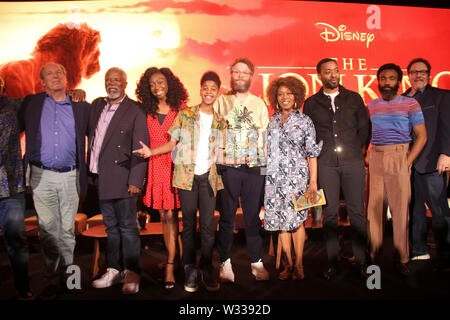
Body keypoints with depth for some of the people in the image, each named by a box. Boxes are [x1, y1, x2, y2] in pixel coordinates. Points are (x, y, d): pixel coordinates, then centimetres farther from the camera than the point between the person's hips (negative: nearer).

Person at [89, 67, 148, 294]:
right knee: (111, 227, 14)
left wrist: (135, 181, -16)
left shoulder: (135, 110, -6)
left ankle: (132, 273, 11)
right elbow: (89, 133, 20)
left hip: (121, 179, -6)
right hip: (100, 177, 6)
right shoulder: (97, 105, 14)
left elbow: (140, 149, -11)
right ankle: (114, 270, 25)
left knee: (127, 227, 0)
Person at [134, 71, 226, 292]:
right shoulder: (184, 115, 6)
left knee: (208, 224, 1)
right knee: (189, 224, 5)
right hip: (186, 175, -1)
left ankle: (207, 268, 13)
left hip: (209, 177, 1)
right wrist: (151, 151, -9)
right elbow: (172, 142, 5)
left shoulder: (220, 122, 11)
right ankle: (190, 269, 15)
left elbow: (220, 152, 12)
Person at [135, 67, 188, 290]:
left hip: (175, 165, -3)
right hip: (156, 167, 3)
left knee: (171, 214, -3)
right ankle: (172, 260, 19)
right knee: (164, 215, 6)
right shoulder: (147, 111, 10)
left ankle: (170, 265, 3)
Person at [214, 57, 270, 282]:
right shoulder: (220, 102, 10)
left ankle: (257, 262, 14)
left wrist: (260, 159, 2)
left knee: (253, 216, 5)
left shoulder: (259, 104, 15)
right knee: (227, 216, 1)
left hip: (254, 167, 1)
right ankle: (225, 263, 10)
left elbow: (265, 135, 12)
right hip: (227, 167, -1)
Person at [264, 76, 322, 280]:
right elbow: (265, 151, 12)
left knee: (296, 219, -2)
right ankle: (288, 263, 17)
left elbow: (312, 154, 1)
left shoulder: (304, 121, 3)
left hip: (297, 176, -3)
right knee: (281, 221, 6)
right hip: (274, 178, 3)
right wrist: (264, 177, 5)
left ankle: (298, 265, 12)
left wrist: (313, 181, -5)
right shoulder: (271, 121, 11)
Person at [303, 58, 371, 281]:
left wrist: (357, 151, 8)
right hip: (325, 164, 0)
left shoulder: (354, 98, 11)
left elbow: (365, 127, 13)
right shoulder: (311, 103, 9)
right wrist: (317, 154, 4)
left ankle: (361, 260, 11)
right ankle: (333, 262, 11)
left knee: (356, 211, 1)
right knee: (330, 212, 2)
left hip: (353, 162, 1)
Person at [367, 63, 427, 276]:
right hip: (375, 158, 3)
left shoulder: (410, 104, 3)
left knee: (400, 210, -2)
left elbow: (422, 136, 0)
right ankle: (372, 255, 14)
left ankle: (401, 259, 8)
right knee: (373, 208, 4)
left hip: (399, 157, -3)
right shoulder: (370, 106, 13)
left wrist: (408, 162, -8)